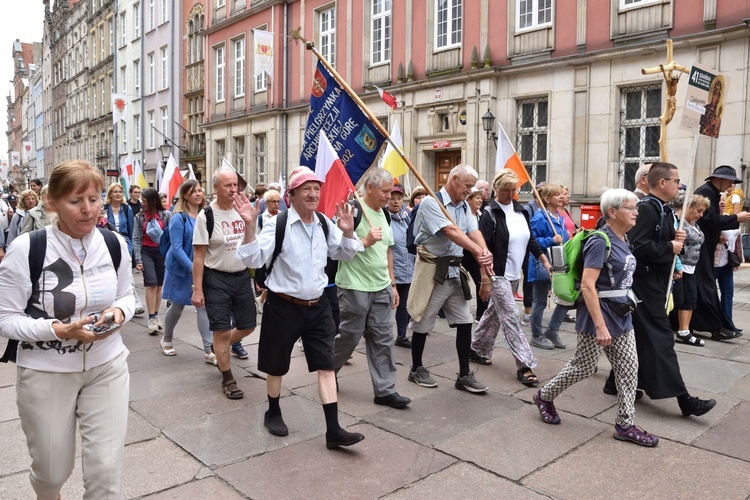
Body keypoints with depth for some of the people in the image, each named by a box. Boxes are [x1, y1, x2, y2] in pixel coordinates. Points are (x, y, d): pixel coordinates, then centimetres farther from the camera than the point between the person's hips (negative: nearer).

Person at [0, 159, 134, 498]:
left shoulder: (115, 245, -4)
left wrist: (118, 313, -13)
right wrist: (60, 330, -25)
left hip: (106, 366, 2)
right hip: (45, 373, -2)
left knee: (106, 471, 2)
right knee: (52, 471, 18)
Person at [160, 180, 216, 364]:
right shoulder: (179, 218, -13)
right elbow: (177, 248, -18)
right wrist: (193, 268, -25)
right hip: (181, 268, -3)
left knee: (204, 306, -4)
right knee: (177, 306, 13)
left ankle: (208, 350, -1)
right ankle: (166, 340, 39)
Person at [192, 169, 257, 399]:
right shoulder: (206, 216, -10)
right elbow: (199, 255, -9)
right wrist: (197, 289, -12)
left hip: (242, 276, 5)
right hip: (217, 279, -5)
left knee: (247, 326, 13)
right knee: (222, 331, 2)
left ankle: (220, 349, 43)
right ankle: (228, 380, 19)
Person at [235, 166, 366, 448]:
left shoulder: (325, 224, 2)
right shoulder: (277, 224, -15)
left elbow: (344, 255, 15)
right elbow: (253, 260, -21)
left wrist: (347, 232, -4)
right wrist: (250, 226, -33)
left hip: (317, 306, 4)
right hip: (284, 306, -4)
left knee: (326, 366, 1)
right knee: (277, 366, 15)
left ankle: (333, 430, 8)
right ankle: (273, 413, 40)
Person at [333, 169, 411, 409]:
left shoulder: (382, 214, 13)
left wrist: (392, 284, 18)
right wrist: (366, 241, -26)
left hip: (381, 288, 7)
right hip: (355, 288, -7)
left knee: (383, 339, 7)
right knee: (348, 336, 5)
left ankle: (385, 390, 14)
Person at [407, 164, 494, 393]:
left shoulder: (464, 207, 11)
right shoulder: (431, 202, -13)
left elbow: (474, 232, -4)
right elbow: (451, 232, -25)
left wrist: (485, 254, -24)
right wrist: (479, 252, -32)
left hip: (455, 270, 7)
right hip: (432, 270, -7)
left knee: (465, 322, 6)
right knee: (423, 324, 6)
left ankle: (464, 375, 16)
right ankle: (416, 370, 24)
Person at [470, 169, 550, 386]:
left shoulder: (520, 210, 9)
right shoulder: (490, 214, -13)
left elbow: (530, 239, 18)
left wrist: (545, 260, 12)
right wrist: (485, 280, -19)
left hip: (514, 274, 8)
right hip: (497, 274, -7)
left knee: (495, 312, 17)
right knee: (511, 318, -7)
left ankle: (478, 349, 32)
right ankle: (525, 366, -3)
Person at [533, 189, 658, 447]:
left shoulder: (622, 241, 8)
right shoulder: (600, 242, -19)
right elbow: (587, 285, -25)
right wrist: (600, 326, -26)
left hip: (621, 316, 9)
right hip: (599, 316, -8)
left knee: (629, 368, 9)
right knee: (583, 367, 5)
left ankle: (625, 424, 19)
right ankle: (545, 396, 26)